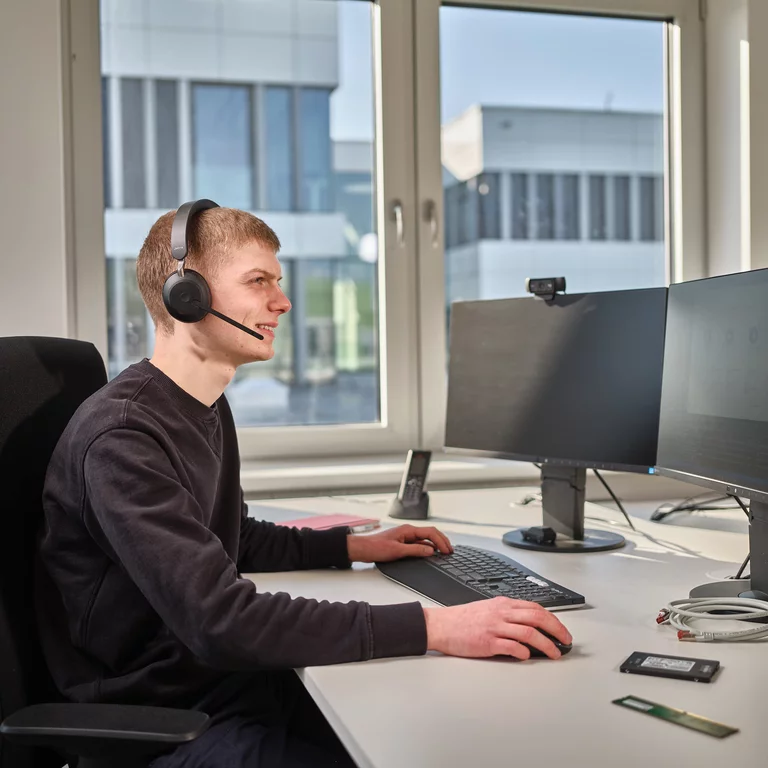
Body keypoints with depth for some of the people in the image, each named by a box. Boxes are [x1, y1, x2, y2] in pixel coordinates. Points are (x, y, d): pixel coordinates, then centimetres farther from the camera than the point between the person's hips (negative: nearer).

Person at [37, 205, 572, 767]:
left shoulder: (208, 407, 8)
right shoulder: (122, 437, -23)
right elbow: (221, 620, -32)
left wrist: (352, 547, 13)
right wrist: (430, 628, -35)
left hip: (234, 677, 9)